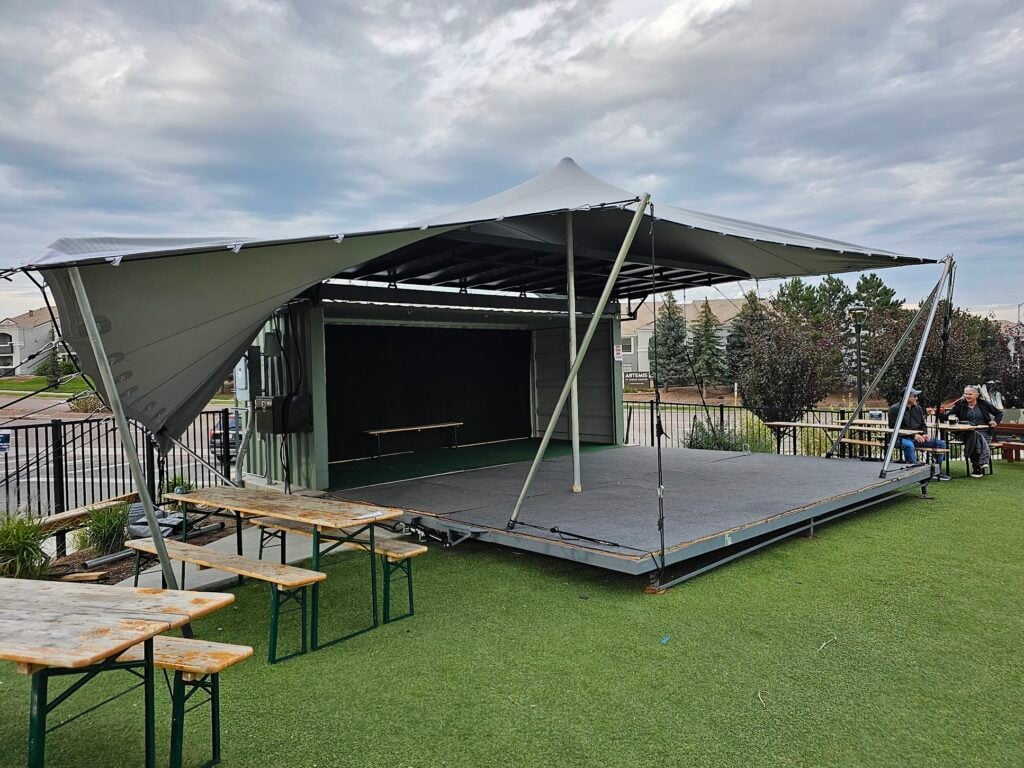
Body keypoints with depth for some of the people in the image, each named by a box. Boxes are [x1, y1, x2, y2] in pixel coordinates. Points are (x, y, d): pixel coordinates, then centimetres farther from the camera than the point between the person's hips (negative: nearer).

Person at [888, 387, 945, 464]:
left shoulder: (918, 408, 17)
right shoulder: (895, 409, -6)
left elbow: (923, 424, 25)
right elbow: (895, 428, -14)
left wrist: (925, 434, 2)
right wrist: (913, 435, -18)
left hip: (917, 438, 7)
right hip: (903, 438, -7)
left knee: (941, 443, -5)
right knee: (909, 445, -41)